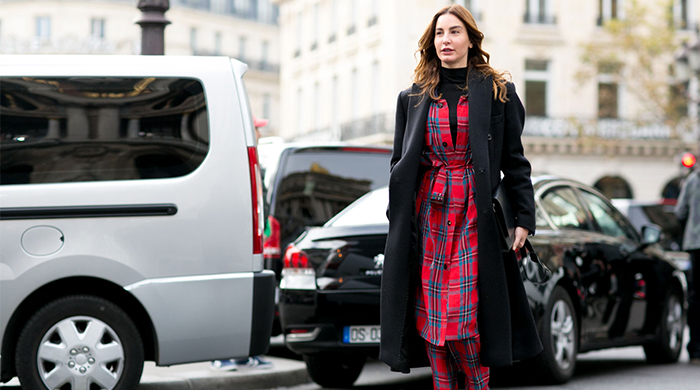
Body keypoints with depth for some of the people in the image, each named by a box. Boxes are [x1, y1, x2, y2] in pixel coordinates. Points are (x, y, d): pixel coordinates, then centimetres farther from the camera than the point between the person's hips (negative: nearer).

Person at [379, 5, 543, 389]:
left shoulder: (496, 92, 5)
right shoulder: (414, 98, 12)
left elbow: (514, 159, 3)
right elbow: (400, 163, 16)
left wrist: (524, 217, -3)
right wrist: (397, 219, 10)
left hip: (473, 213, -3)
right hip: (428, 210, 3)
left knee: (462, 311, -10)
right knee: (430, 308, -1)